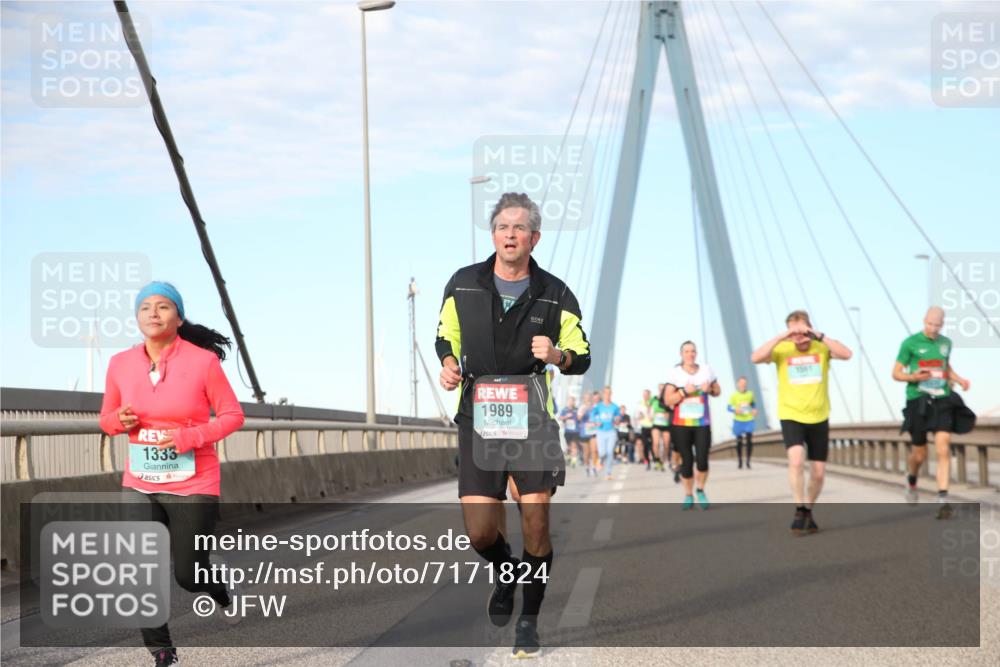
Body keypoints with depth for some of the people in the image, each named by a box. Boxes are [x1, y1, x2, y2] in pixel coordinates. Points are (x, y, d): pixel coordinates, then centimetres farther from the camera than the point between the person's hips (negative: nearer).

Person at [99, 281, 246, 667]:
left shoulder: (203, 361, -11)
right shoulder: (121, 364, -1)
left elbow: (233, 415, -4)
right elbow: (107, 420, 12)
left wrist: (189, 437, -20)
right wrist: (120, 420, -13)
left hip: (193, 486, -3)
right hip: (140, 486, 3)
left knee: (188, 575, 2)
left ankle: (221, 590, 39)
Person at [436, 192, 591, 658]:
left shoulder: (555, 294, 1)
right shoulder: (463, 285, 4)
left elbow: (582, 357, 7)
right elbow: (445, 336, 19)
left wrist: (557, 355, -14)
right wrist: (449, 362, -3)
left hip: (533, 421, -1)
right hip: (478, 418, 1)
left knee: (536, 520, -5)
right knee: (479, 531, -5)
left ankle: (529, 620, 13)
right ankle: (506, 573, 30)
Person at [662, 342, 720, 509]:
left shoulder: (706, 370, 6)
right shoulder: (674, 373, -4)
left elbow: (717, 391, 15)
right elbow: (668, 400, -6)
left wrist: (710, 389, -7)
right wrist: (684, 391, -19)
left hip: (702, 423, 2)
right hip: (681, 424, -1)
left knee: (702, 460, -11)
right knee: (687, 461, -1)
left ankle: (700, 491, 14)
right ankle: (688, 496, 16)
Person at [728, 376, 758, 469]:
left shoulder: (750, 394, 4)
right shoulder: (734, 396, -3)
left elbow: (753, 404, 21)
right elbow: (729, 408, -3)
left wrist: (754, 410, 1)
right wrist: (735, 410, -22)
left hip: (749, 420, 1)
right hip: (738, 421, -1)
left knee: (749, 440, -11)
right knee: (739, 441, 4)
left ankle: (748, 462, -3)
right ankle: (740, 461, 21)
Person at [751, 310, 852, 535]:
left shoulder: (821, 348, -3)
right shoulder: (782, 350, -4)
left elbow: (846, 354, -20)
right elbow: (756, 358, -20)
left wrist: (820, 336, -25)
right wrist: (780, 338, -24)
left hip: (819, 418, 2)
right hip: (791, 417, -2)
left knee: (818, 473, 8)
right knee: (796, 460, -25)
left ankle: (809, 511, 31)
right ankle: (800, 511, -14)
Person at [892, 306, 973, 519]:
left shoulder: (945, 342, 9)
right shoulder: (911, 343, -4)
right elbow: (896, 373, 0)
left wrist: (959, 379, 10)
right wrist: (913, 377, -20)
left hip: (942, 401, 2)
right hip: (918, 401, -2)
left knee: (943, 449, -15)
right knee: (919, 455, 7)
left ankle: (943, 499, -16)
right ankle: (911, 479, 42)